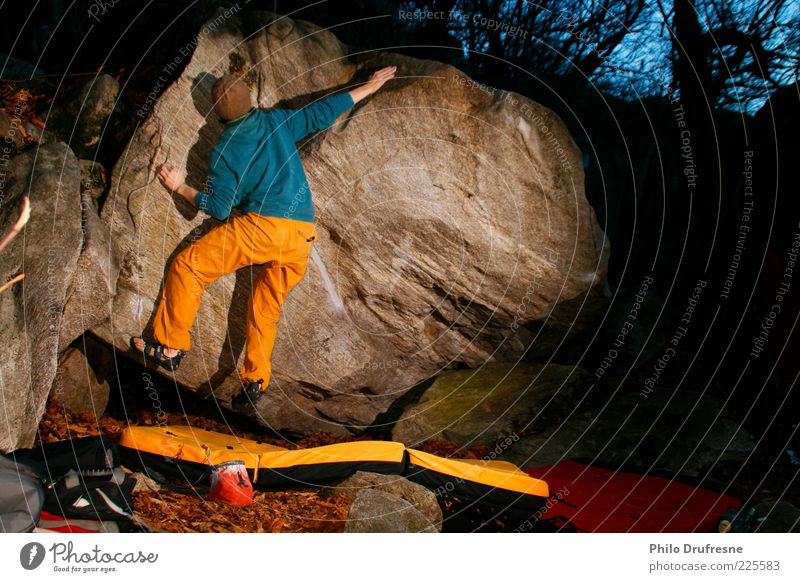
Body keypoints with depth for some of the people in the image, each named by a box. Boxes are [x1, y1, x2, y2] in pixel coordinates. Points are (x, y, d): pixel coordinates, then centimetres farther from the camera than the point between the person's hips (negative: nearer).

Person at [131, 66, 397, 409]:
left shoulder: (223, 150, 3)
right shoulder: (276, 122, 11)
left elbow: (219, 208, 2)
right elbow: (322, 113, 17)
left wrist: (180, 188, 15)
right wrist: (369, 86, 27)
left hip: (261, 225, -5)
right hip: (302, 236, 5)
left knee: (187, 265, 9)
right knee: (266, 306, 17)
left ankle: (170, 348, 8)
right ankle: (255, 381, 12)